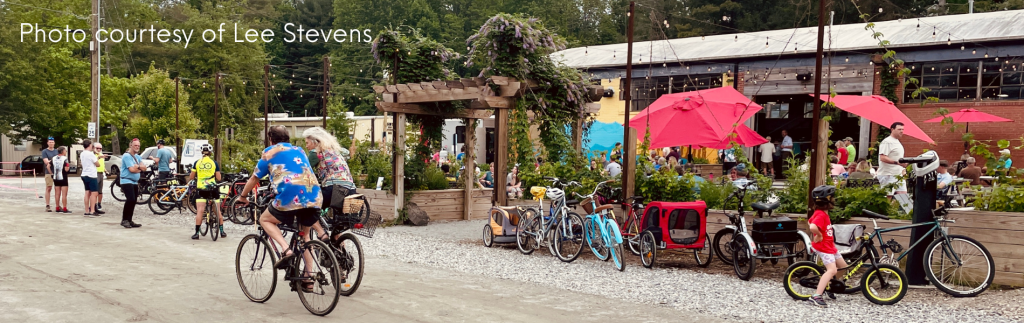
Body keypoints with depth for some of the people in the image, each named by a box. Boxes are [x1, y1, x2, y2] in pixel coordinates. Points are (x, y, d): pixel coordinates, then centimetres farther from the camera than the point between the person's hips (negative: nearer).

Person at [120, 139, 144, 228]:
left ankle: (129, 220, 13)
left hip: (135, 182, 9)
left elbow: (144, 168, 8)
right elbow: (132, 169, -18)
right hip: (126, 181, -9)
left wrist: (137, 166, -12)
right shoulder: (127, 156, -10)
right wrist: (140, 167, 0)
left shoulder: (137, 156, 17)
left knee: (134, 201, 6)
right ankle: (124, 220, -14)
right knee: (130, 199, -20)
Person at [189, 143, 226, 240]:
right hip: (213, 188, 1)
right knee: (217, 211, 11)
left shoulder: (197, 162, 1)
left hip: (201, 188, -1)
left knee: (200, 211, -4)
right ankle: (222, 231, 16)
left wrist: (188, 181, 28)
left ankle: (197, 233, -9)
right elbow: (218, 178, 1)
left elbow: (191, 177, 5)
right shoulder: (214, 163, 1)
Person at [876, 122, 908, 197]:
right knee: (888, 197, -8)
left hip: (898, 175, 9)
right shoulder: (887, 142, -11)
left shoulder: (898, 142, 20)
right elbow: (882, 158, -21)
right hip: (888, 175, -9)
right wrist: (897, 162, -27)